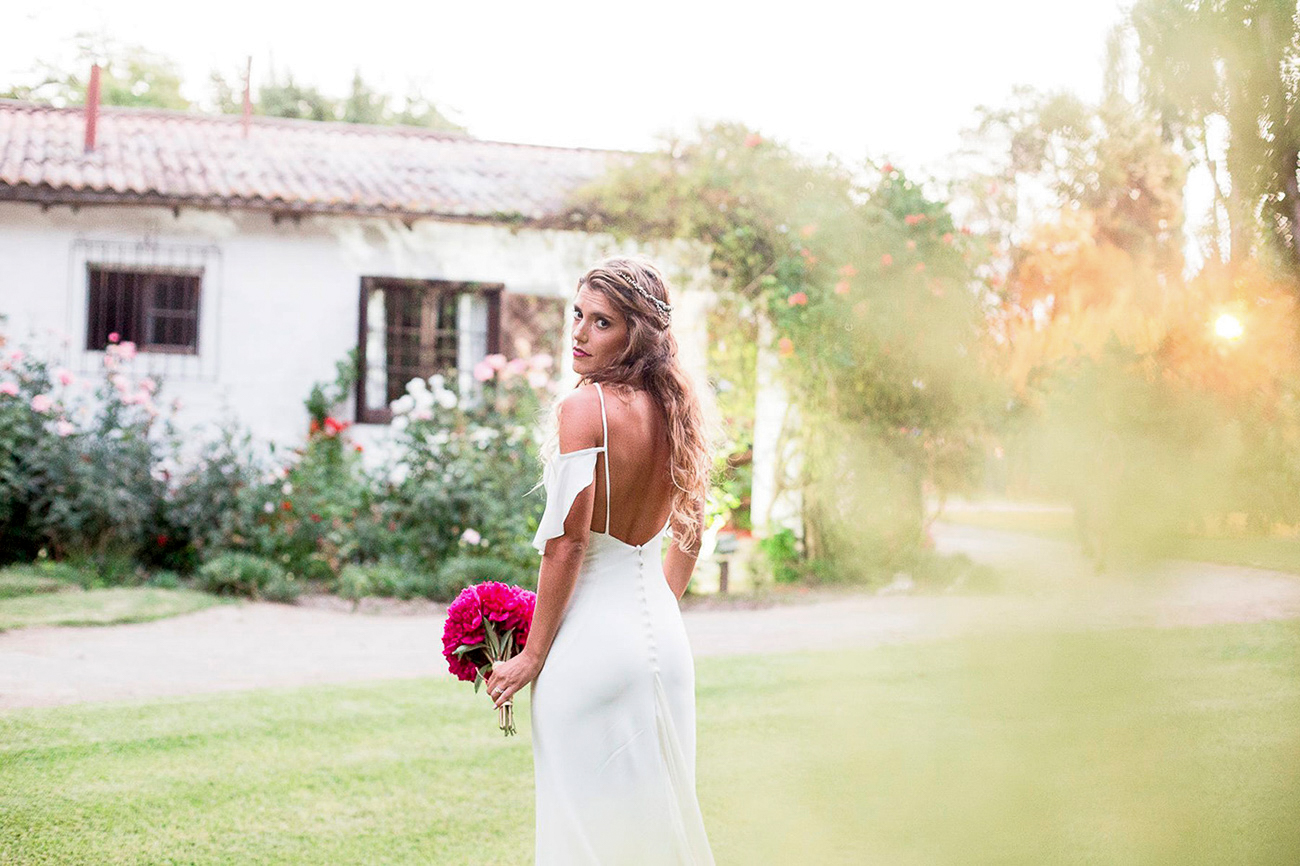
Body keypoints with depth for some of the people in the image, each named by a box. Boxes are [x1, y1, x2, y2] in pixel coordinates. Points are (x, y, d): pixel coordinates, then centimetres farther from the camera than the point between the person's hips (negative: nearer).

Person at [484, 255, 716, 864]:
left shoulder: (583, 408, -15)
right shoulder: (673, 407, 6)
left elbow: (568, 541, -17)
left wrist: (531, 657, -10)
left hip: (592, 639, -7)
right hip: (664, 634, 7)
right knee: (657, 809, 17)